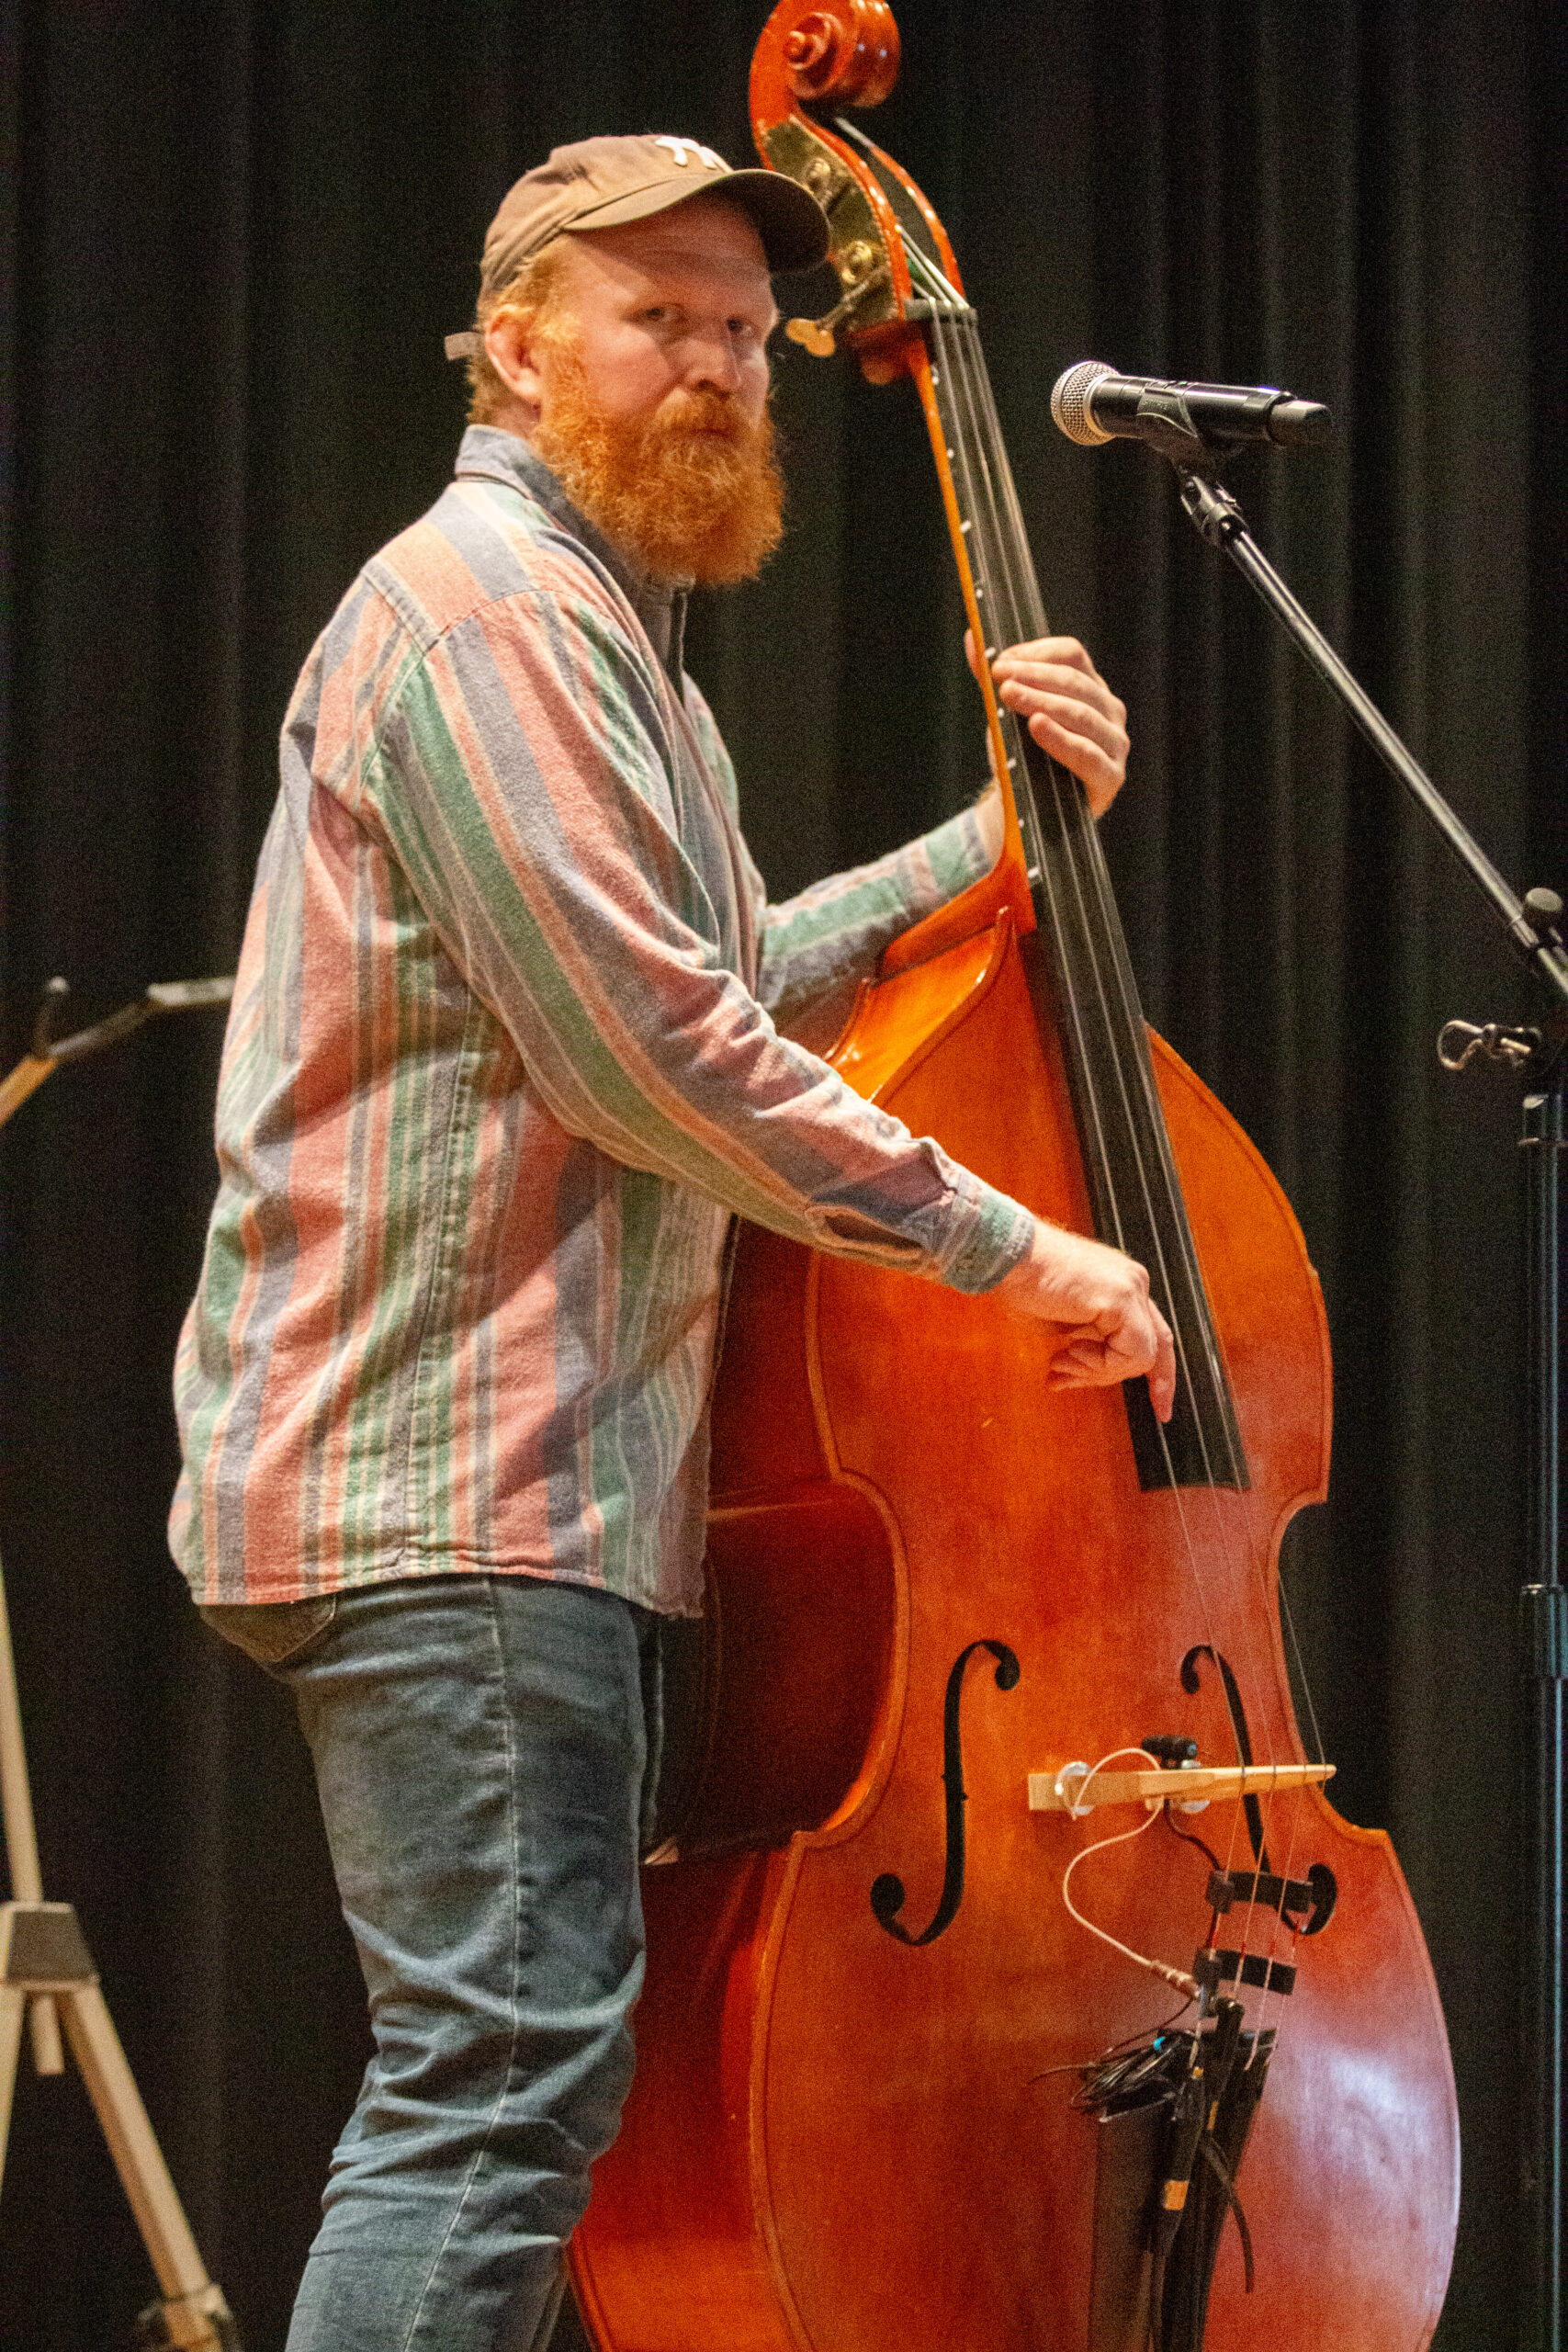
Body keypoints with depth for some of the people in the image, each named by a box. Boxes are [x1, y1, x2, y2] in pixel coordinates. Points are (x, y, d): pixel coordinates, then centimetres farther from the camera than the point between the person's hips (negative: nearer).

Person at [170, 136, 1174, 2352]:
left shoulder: (599, 632, 24)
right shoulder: (484, 607, -11)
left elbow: (731, 980, 25)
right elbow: (655, 1051, -20)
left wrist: (999, 836, 17)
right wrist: (1012, 1244, -15)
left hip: (538, 1471, 11)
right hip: (451, 1480, -11)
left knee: (517, 2064, 12)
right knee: (509, 2066, -16)